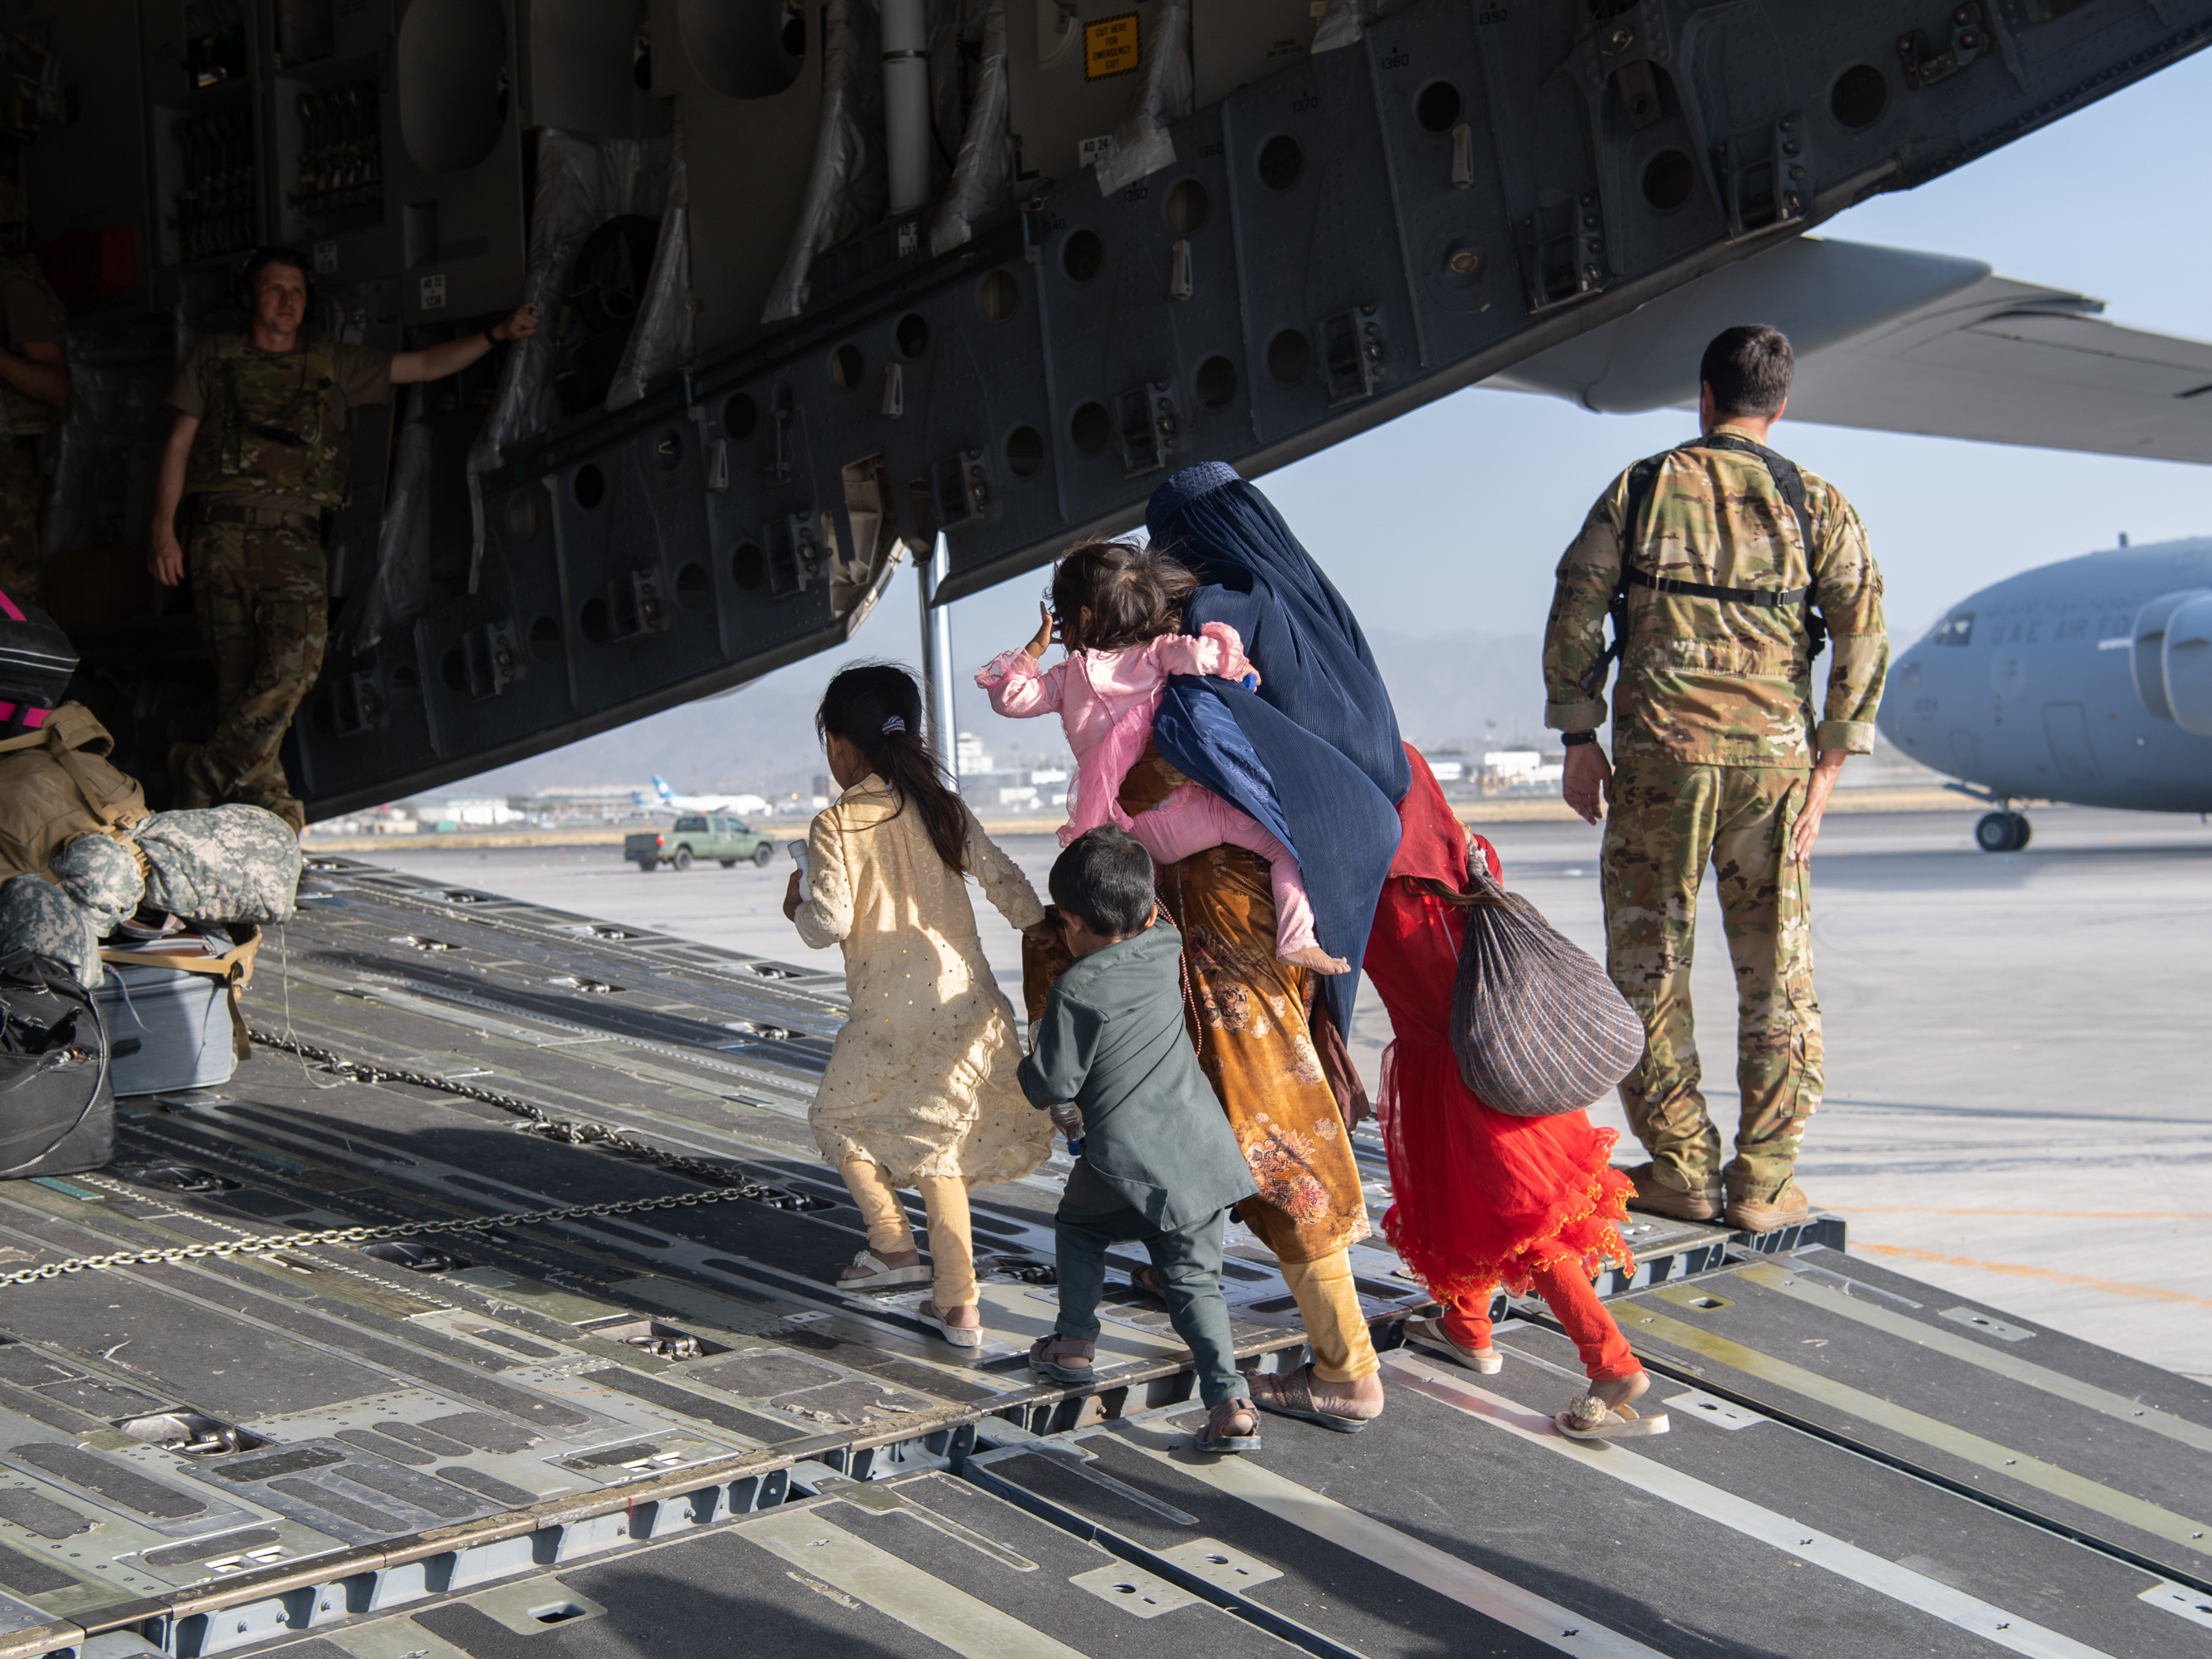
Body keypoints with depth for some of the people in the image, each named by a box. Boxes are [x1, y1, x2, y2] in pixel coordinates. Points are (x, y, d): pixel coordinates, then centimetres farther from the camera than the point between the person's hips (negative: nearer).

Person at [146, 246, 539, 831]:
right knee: (238, 675, -7)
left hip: (294, 535, 0)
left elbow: (423, 366, 20)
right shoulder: (214, 357, 18)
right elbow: (180, 443, 14)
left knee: (294, 662, -21)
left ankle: (206, 772, -13)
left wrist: (496, 334, 9)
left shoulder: (333, 363, 21)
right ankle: (268, 803, -5)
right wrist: (164, 528, 4)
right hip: (224, 532, 0)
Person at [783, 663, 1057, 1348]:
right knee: (936, 1136, 14)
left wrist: (799, 903, 8)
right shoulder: (944, 808, 6)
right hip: (967, 997, 5)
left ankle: (893, 1244, 15)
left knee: (840, 1114, 20)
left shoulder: (835, 826, -9)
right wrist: (1046, 932, 15)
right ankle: (957, 1303, 10)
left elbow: (830, 924, -12)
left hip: (892, 1010, -5)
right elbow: (1001, 877, 5)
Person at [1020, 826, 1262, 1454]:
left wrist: (1035, 1050, 9)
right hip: (1203, 1149, 5)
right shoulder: (1166, 950, 3)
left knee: (1079, 1225, 26)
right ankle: (1230, 1401, -3)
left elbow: (1051, 1085, -10)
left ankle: (1074, 1343, 27)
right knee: (1194, 1277, 9)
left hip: (1128, 1160, -5)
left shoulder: (1076, 994, -15)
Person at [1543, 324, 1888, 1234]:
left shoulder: (1642, 488, 4)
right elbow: (1863, 636, -2)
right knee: (1776, 972, 8)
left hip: (1659, 749, -1)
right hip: (1773, 753, 1)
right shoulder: (1817, 505, 6)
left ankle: (1681, 1170, 9)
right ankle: (1762, 1184, 9)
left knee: (1649, 963, 8)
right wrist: (1827, 765, 0)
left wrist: (1579, 737, 5)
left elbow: (1575, 612, 0)